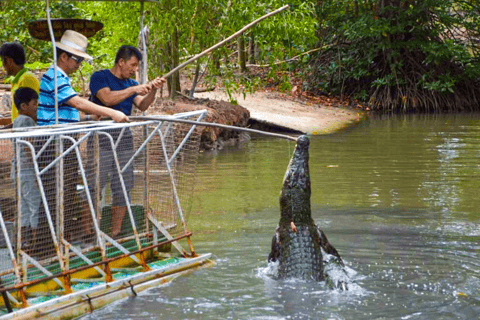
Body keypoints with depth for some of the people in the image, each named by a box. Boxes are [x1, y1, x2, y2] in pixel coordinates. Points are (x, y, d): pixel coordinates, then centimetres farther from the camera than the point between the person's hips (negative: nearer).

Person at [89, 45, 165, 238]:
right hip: (101, 138, -6)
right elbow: (107, 99, -18)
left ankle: (116, 232, 11)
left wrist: (153, 90, -15)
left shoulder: (132, 84, 17)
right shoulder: (100, 77, -1)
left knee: (123, 188, 5)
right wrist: (134, 90, -18)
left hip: (124, 139, 6)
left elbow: (142, 106, 2)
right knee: (94, 187, -9)